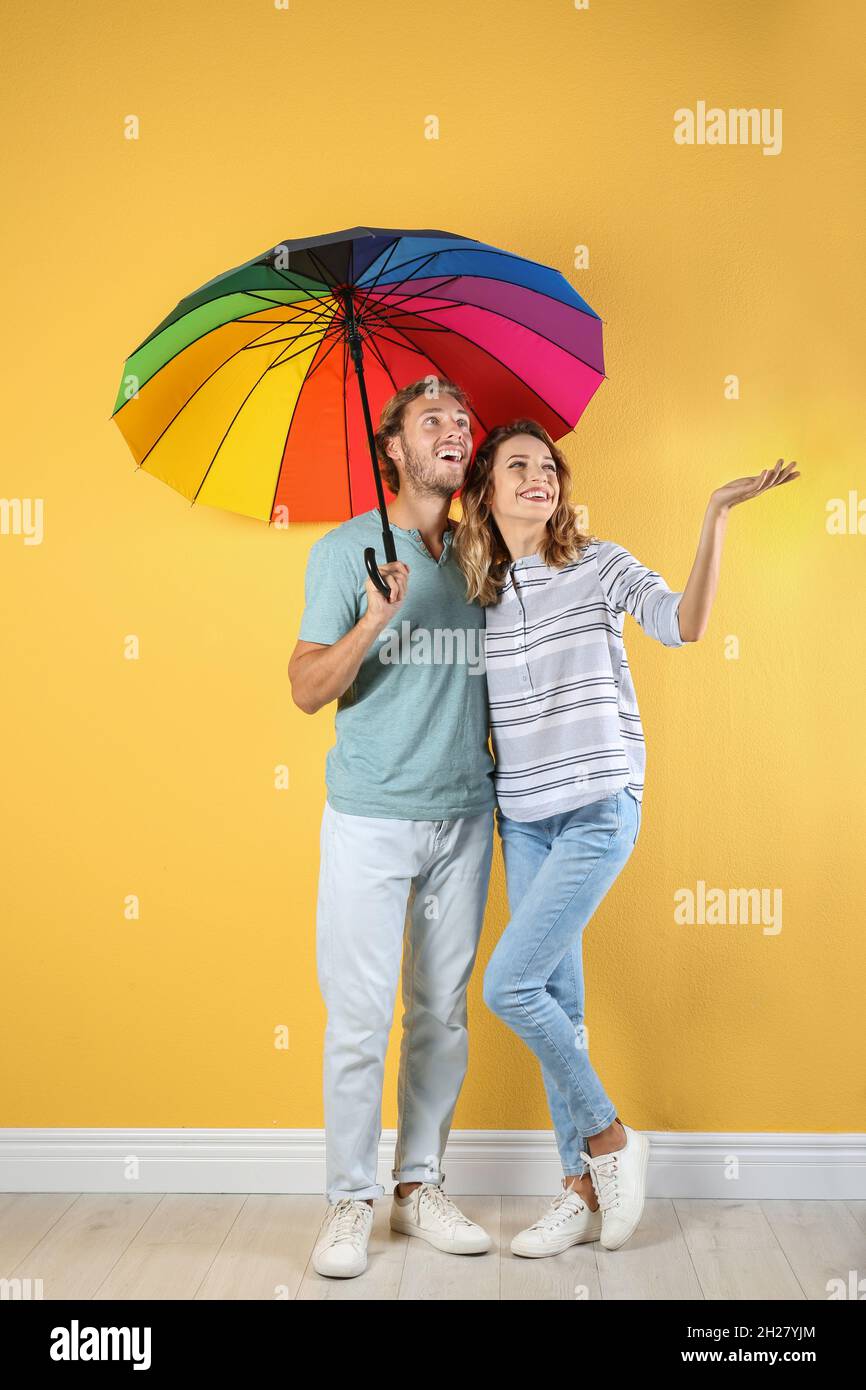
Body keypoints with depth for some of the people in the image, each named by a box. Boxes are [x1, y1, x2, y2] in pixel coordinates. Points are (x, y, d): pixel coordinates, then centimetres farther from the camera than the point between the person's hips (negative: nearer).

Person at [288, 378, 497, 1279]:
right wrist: (374, 620, -23)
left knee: (443, 1011, 10)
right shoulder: (346, 549, -2)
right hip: (370, 818, -4)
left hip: (464, 815, 4)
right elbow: (308, 690, -8)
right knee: (359, 1016, -1)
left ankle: (421, 1187, 24)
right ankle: (350, 1202, 14)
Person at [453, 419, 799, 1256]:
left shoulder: (598, 566, -3)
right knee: (557, 1002, 9)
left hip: (597, 812, -5)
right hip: (522, 818, 5)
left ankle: (610, 1138, 10)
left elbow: (683, 623, -20)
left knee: (508, 984, -11)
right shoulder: (479, 589, 9)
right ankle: (584, 1189, 22)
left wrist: (716, 518, -26)